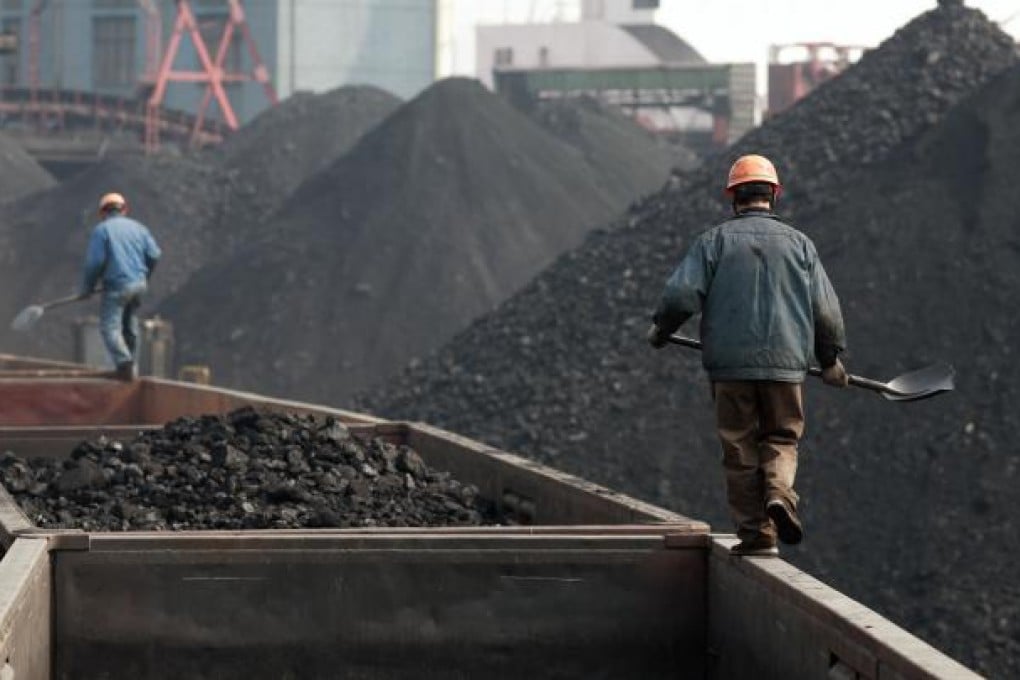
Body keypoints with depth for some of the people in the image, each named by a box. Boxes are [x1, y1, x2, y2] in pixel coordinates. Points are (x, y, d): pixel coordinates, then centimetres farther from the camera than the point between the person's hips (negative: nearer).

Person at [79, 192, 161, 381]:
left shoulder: (102, 229, -3)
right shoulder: (137, 227, 12)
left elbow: (95, 261, -10)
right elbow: (154, 255, 6)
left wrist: (87, 287, 2)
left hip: (116, 285, -6)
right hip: (139, 284, 6)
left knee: (110, 326, -7)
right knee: (130, 326, 17)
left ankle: (124, 362, -27)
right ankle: (131, 368, 20)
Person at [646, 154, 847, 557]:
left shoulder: (714, 241, 2)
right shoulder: (798, 243, 7)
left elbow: (682, 294, -8)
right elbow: (826, 310, 8)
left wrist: (660, 329, 12)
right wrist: (830, 359, 22)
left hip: (730, 364, -1)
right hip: (785, 362, 1)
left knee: (740, 449, 6)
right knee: (782, 438, 14)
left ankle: (756, 534, 5)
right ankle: (779, 491, -15)